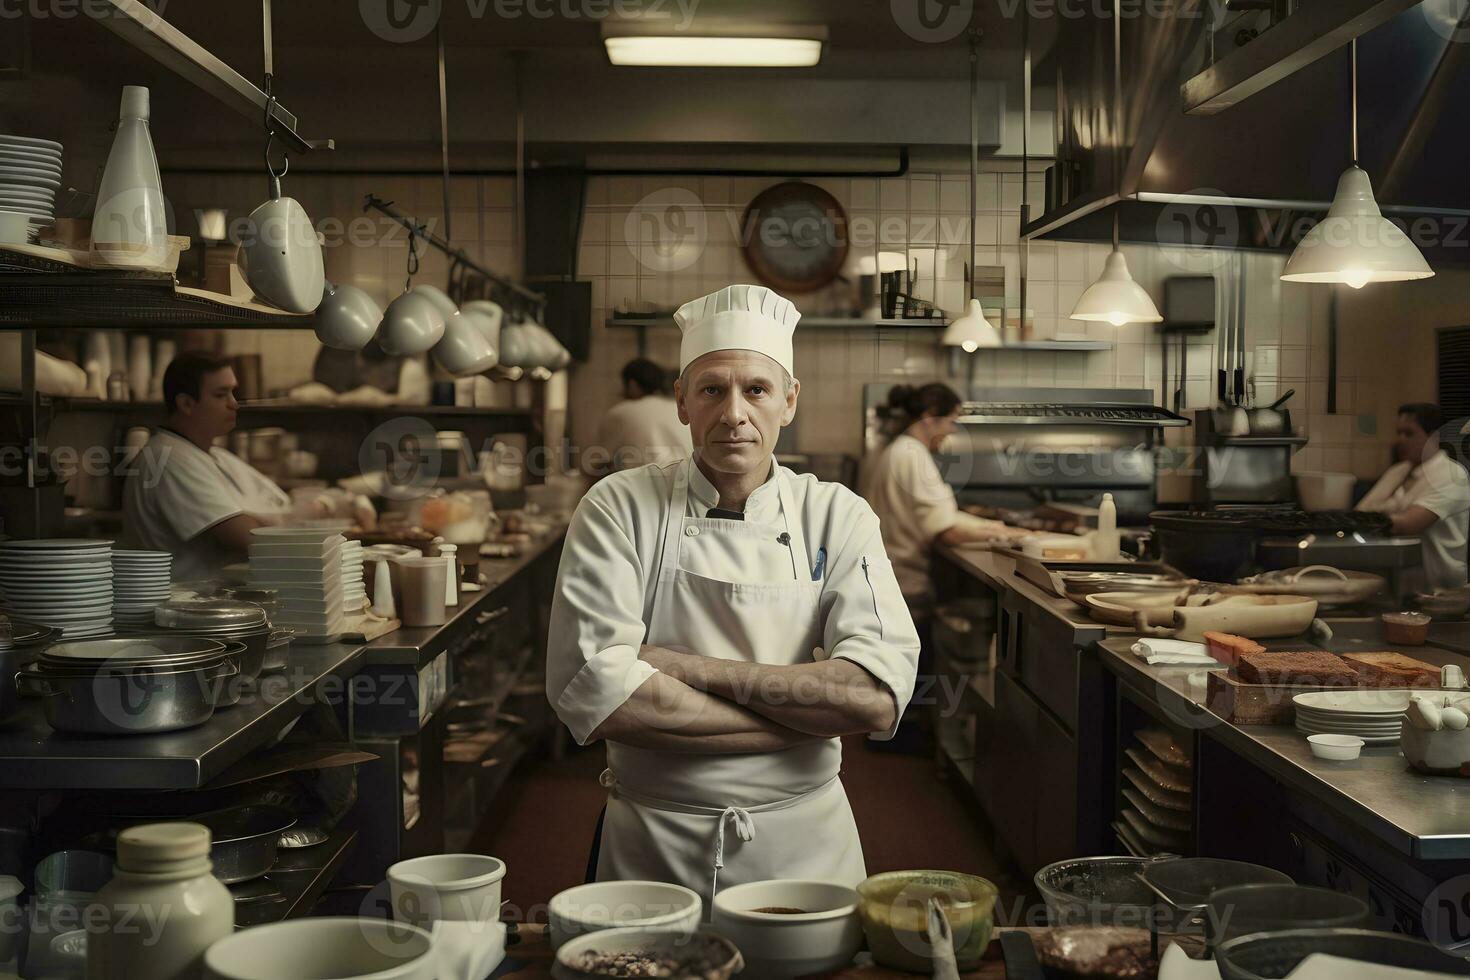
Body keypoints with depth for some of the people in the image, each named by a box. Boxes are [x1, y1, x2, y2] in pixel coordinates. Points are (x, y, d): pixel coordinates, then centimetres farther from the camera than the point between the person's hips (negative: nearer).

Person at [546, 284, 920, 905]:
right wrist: (805, 717, -18)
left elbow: (879, 698, -17)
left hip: (803, 846, 2)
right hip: (652, 850, -1)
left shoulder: (838, 517, -4)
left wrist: (687, 668, -20)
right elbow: (591, 695, -21)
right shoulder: (619, 510, -8)